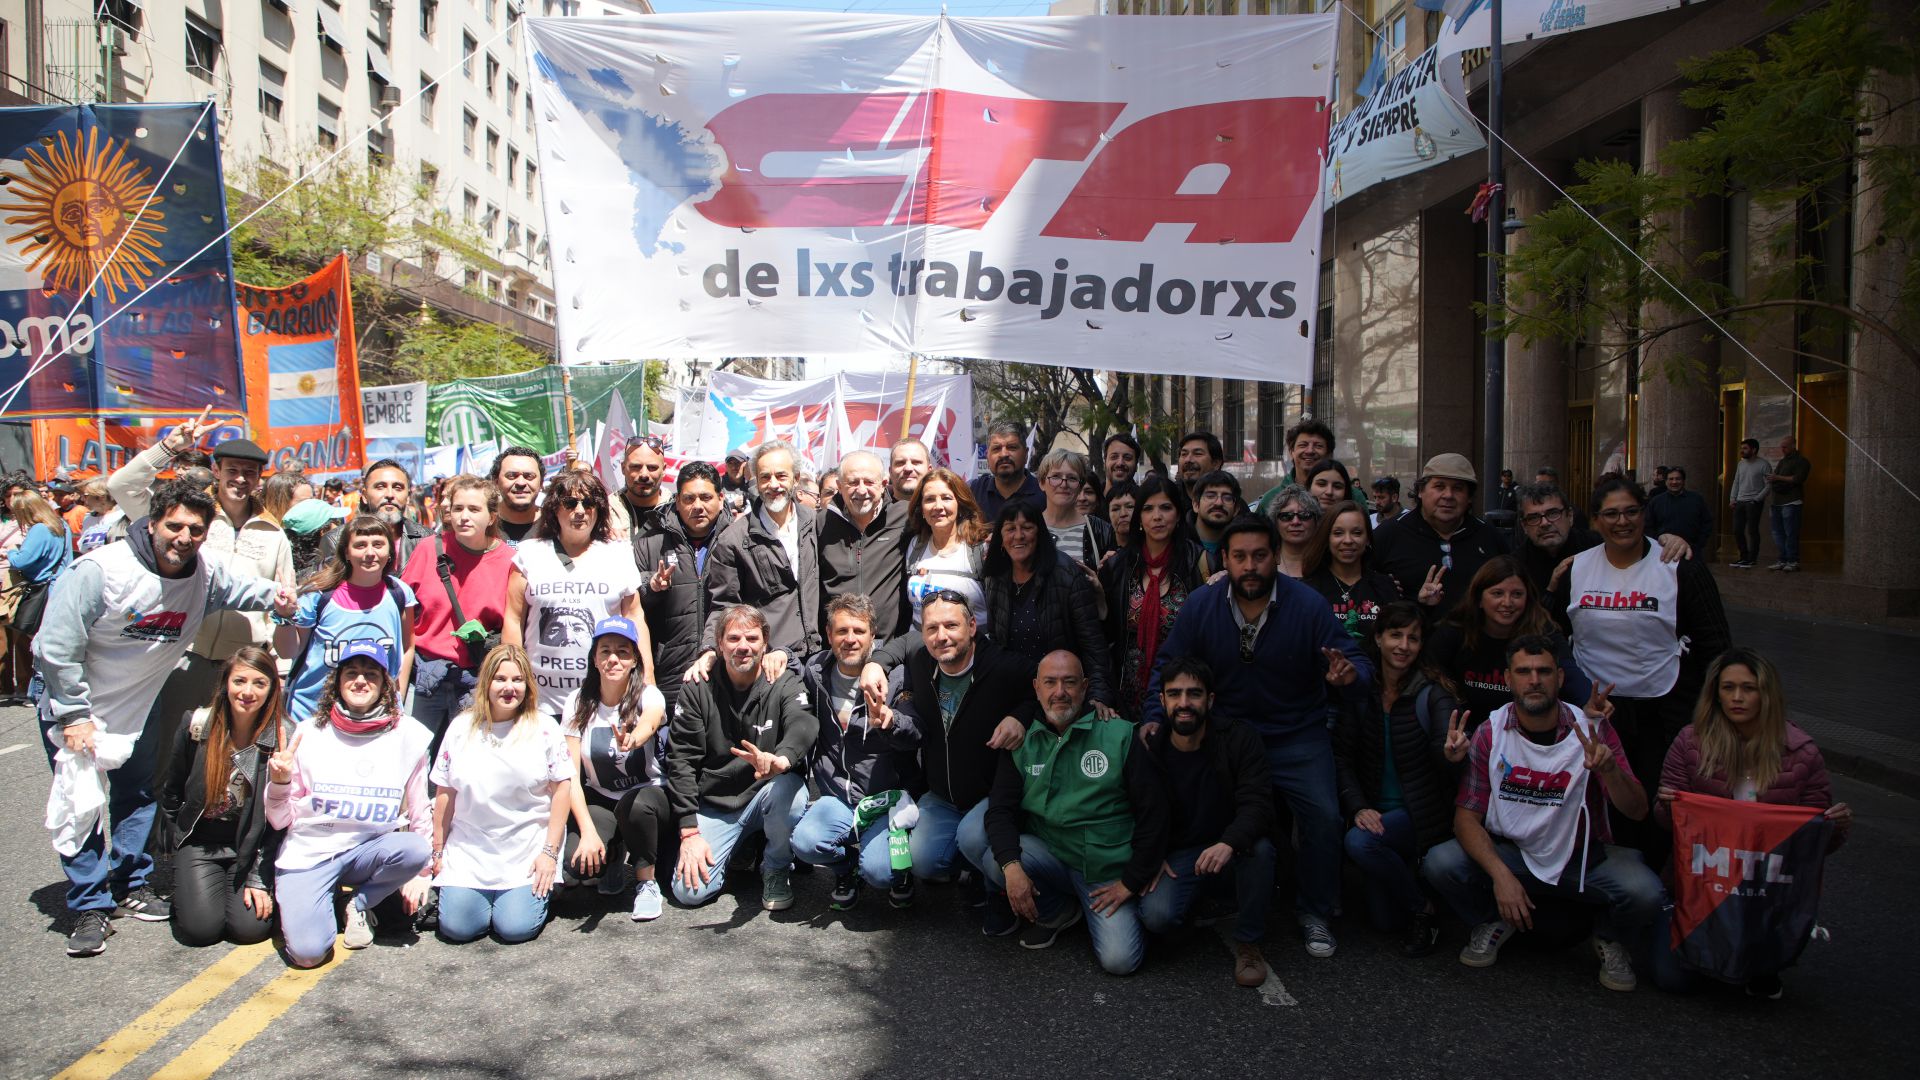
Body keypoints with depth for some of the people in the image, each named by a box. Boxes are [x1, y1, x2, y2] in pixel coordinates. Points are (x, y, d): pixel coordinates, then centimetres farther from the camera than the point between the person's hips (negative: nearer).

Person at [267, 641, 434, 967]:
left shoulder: (407, 735, -1)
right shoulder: (310, 733, -1)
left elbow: (420, 808, 7)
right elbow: (281, 820, 2)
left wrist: (420, 873, 6)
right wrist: (280, 783, -17)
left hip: (370, 849, 1)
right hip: (309, 851, -1)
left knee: (416, 849, -32)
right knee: (307, 951, -22)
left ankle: (360, 904, -1)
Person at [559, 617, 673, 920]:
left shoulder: (648, 696, -13)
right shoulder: (578, 703, -6)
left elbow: (650, 720, -40)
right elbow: (571, 776, -10)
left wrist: (634, 739, -65)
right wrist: (588, 831, -23)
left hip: (650, 795, -2)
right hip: (598, 801, 2)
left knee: (634, 804, -37)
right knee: (579, 863, -27)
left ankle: (648, 882, -10)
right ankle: (614, 859, 11)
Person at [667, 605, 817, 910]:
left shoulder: (784, 684, -7)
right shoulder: (699, 690, -3)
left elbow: (803, 725, -29)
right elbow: (680, 760, -4)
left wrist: (780, 759, -53)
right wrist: (689, 830, -12)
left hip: (766, 794, -1)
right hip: (714, 805, 1)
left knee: (788, 789, -35)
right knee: (689, 891, -16)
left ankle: (776, 867, -5)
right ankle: (741, 847, 17)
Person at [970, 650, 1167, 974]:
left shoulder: (1120, 735, -6)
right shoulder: (1022, 742, 4)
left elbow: (1153, 813, -5)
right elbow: (1001, 809, -3)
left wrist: (1132, 882, -7)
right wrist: (1011, 867, -21)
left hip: (1107, 870, -3)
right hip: (1049, 855, 3)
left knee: (1120, 959, -23)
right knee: (977, 843, -23)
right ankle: (1058, 911, 3)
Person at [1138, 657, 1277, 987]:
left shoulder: (1239, 740, -8)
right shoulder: (1149, 750, -3)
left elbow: (1257, 804, -20)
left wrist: (1229, 843, -40)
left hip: (1232, 852, 0)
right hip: (1178, 857, 1)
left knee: (1260, 848, -36)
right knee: (1156, 916, -29)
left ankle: (1248, 942, -13)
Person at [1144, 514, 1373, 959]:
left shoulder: (1308, 605, -11)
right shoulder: (1200, 606, -6)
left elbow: (1359, 662, -11)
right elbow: (1168, 667, 2)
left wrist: (1351, 672, -36)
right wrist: (1155, 717, -13)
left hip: (1298, 738, -1)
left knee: (1324, 816, -17)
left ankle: (1315, 912, 8)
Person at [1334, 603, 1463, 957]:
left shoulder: (1433, 692, -13)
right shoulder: (1360, 692, -4)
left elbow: (1445, 742, -29)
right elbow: (1342, 757, -3)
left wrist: (1452, 755, -52)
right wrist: (1358, 807, -16)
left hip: (1424, 813, -4)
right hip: (1378, 814, 4)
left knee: (1359, 842, -32)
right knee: (1385, 920, 3)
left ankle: (1424, 909, -5)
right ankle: (1412, 876, 36)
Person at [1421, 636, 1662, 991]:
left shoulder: (1592, 729, -8)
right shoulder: (1490, 734, -8)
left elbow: (1636, 812, -11)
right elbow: (1466, 816, -10)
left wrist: (1609, 768, -33)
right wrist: (1500, 875, -26)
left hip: (1582, 857, 0)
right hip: (1510, 853, 0)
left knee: (1645, 892, -28)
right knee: (1439, 864, -26)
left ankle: (1609, 939, 10)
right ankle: (1492, 923, 9)